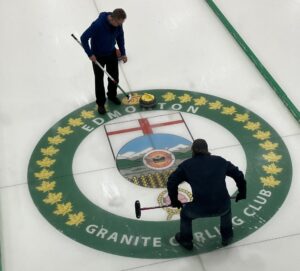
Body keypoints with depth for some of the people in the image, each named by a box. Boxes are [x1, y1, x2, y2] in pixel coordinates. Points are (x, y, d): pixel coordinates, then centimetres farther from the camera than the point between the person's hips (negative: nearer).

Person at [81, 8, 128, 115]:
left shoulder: (118, 24, -17)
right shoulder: (98, 24, -35)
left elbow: (120, 37, 2)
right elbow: (84, 38, -26)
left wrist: (123, 53, 1)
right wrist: (90, 54, -22)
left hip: (112, 53, 5)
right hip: (98, 55, -5)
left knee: (114, 77, 16)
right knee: (99, 79, 6)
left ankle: (112, 95, 41)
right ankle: (100, 103, 21)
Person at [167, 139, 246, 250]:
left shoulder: (187, 164, 10)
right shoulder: (220, 160, 15)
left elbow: (171, 182, 10)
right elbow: (238, 175, 22)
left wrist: (174, 201, 25)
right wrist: (242, 193, 38)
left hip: (200, 209, -2)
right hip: (222, 207, 2)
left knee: (185, 211, 32)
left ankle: (186, 240, 42)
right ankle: (227, 236, 45)